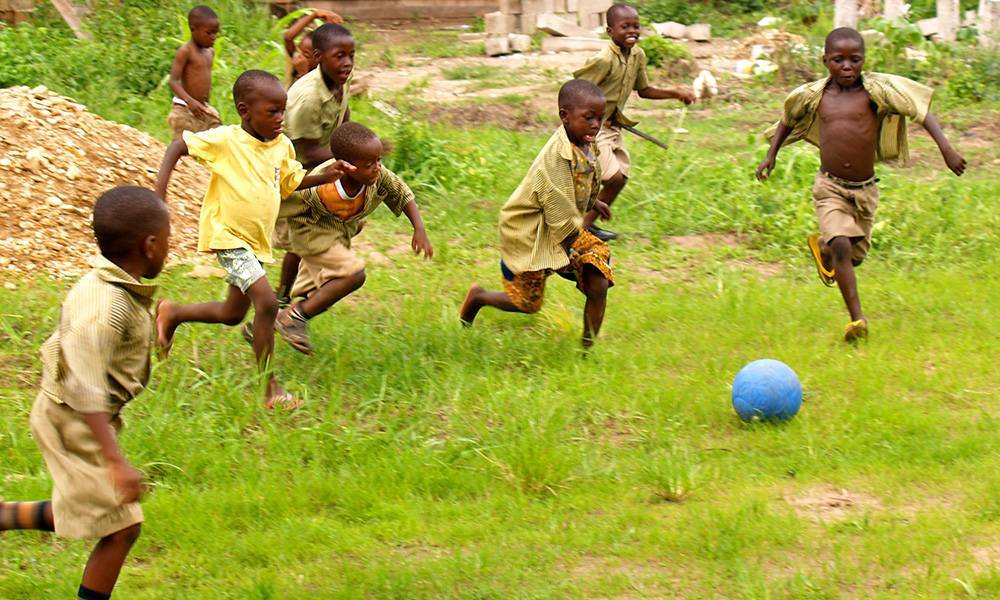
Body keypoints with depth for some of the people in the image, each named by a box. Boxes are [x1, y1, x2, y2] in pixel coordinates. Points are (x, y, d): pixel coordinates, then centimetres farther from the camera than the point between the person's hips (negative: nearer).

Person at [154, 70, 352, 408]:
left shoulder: (282, 146, 3)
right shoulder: (225, 140, -15)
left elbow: (291, 181, 16)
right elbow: (178, 148, -9)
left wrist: (326, 177, -2)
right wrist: (159, 194, -18)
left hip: (257, 241, 8)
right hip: (228, 235, -8)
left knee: (233, 314, 19)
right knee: (266, 302, -21)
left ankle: (173, 313, 45)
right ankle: (271, 390, -14)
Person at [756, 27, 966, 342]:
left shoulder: (874, 89, -9)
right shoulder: (814, 96, -2)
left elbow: (919, 109, -12)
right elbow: (788, 120, 20)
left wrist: (946, 148, -21)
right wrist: (771, 155, 14)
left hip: (865, 189, 1)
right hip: (829, 186, -1)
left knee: (855, 255, 15)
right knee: (842, 248, -21)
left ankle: (822, 245, 51)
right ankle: (857, 319, -19)